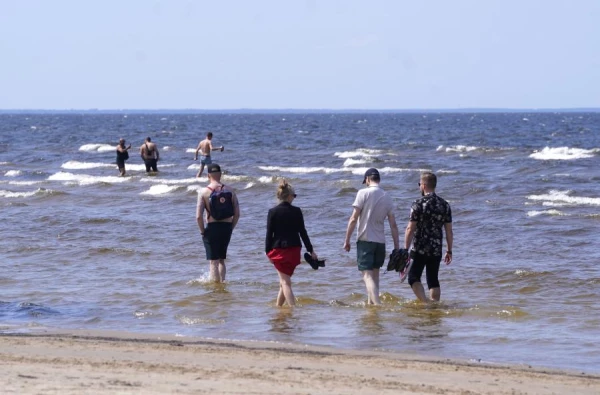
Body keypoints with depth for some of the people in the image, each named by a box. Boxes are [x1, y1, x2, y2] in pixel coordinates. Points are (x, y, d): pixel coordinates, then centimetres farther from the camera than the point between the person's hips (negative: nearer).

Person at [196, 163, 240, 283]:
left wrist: (203, 231, -1)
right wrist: (231, 228, 10)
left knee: (214, 262, 2)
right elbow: (237, 214, -1)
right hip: (226, 227, 3)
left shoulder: (204, 192, -8)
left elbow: (199, 216, -14)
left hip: (212, 228, -3)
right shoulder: (230, 191, 0)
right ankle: (222, 282, 21)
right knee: (221, 260, 20)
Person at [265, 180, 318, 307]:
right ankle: (278, 306, 25)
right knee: (285, 280, 17)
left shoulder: (273, 212, -7)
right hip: (294, 249, 2)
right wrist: (311, 250, 9)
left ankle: (292, 307, -14)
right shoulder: (296, 211, -3)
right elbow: (302, 232, 1)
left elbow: (269, 233, -6)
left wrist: (268, 251, 4)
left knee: (285, 282, -3)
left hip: (278, 249, -2)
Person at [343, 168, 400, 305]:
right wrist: (396, 247, 11)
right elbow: (393, 225, 6)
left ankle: (377, 303, -23)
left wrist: (347, 240, -4)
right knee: (375, 273, 18)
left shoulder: (363, 193, -7)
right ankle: (370, 302, 25)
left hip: (365, 239, -5)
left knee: (367, 274, -8)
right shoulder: (387, 197, 7)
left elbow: (353, 219, -10)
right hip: (380, 241, 5)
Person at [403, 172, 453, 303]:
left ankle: (425, 302, -14)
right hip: (436, 250, 5)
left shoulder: (418, 204, -10)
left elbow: (410, 229, -12)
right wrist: (449, 251, 15)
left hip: (420, 249, -5)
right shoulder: (444, 205, 5)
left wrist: (405, 250, -9)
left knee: (413, 277, 3)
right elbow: (449, 231, 8)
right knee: (433, 280, 13)